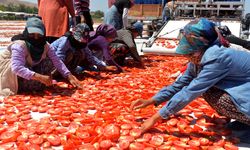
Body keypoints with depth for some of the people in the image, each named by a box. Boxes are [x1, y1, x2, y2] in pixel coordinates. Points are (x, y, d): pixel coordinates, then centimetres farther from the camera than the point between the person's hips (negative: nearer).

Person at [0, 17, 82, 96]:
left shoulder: (46, 46, -18)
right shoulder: (19, 46, -36)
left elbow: (57, 62, -23)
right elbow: (17, 68, -49)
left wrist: (69, 76, -38)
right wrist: (40, 77, -58)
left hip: (29, 67, 6)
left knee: (48, 62, -13)